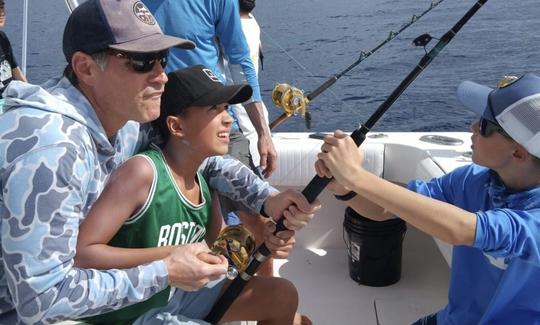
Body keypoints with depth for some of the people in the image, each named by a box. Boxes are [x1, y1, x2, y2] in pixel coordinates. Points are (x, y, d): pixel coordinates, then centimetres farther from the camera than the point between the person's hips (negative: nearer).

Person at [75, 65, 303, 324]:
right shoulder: (142, 172, -26)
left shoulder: (204, 180, -3)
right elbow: (80, 253, -29)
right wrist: (170, 256, -34)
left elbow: (223, 250, 5)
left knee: (283, 295, 9)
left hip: (178, 296, 8)